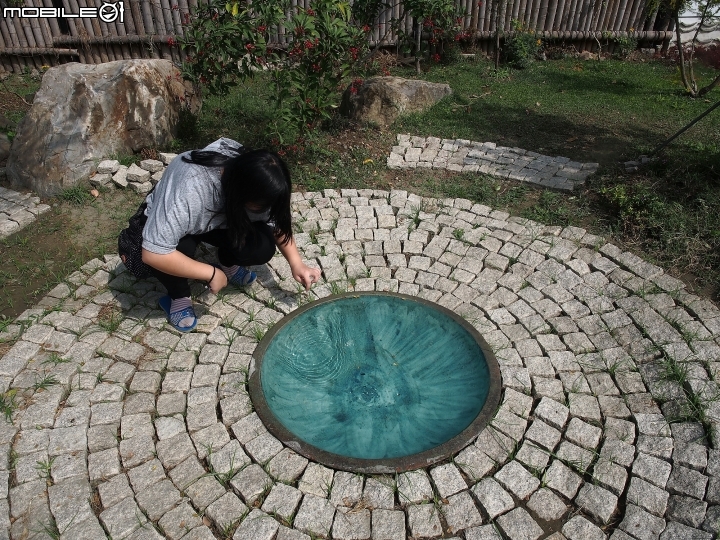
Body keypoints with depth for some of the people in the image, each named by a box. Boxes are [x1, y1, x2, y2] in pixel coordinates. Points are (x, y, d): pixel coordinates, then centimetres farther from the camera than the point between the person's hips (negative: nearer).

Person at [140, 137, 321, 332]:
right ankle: (179, 296, -6)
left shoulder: (251, 179, -26)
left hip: (219, 220, 4)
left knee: (264, 247, -22)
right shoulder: (188, 191, -43)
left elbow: (277, 221, -9)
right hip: (162, 221, -3)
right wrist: (211, 273, -34)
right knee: (181, 249, -37)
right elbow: (153, 254, -42)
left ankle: (228, 265, 10)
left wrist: (296, 263, -19)